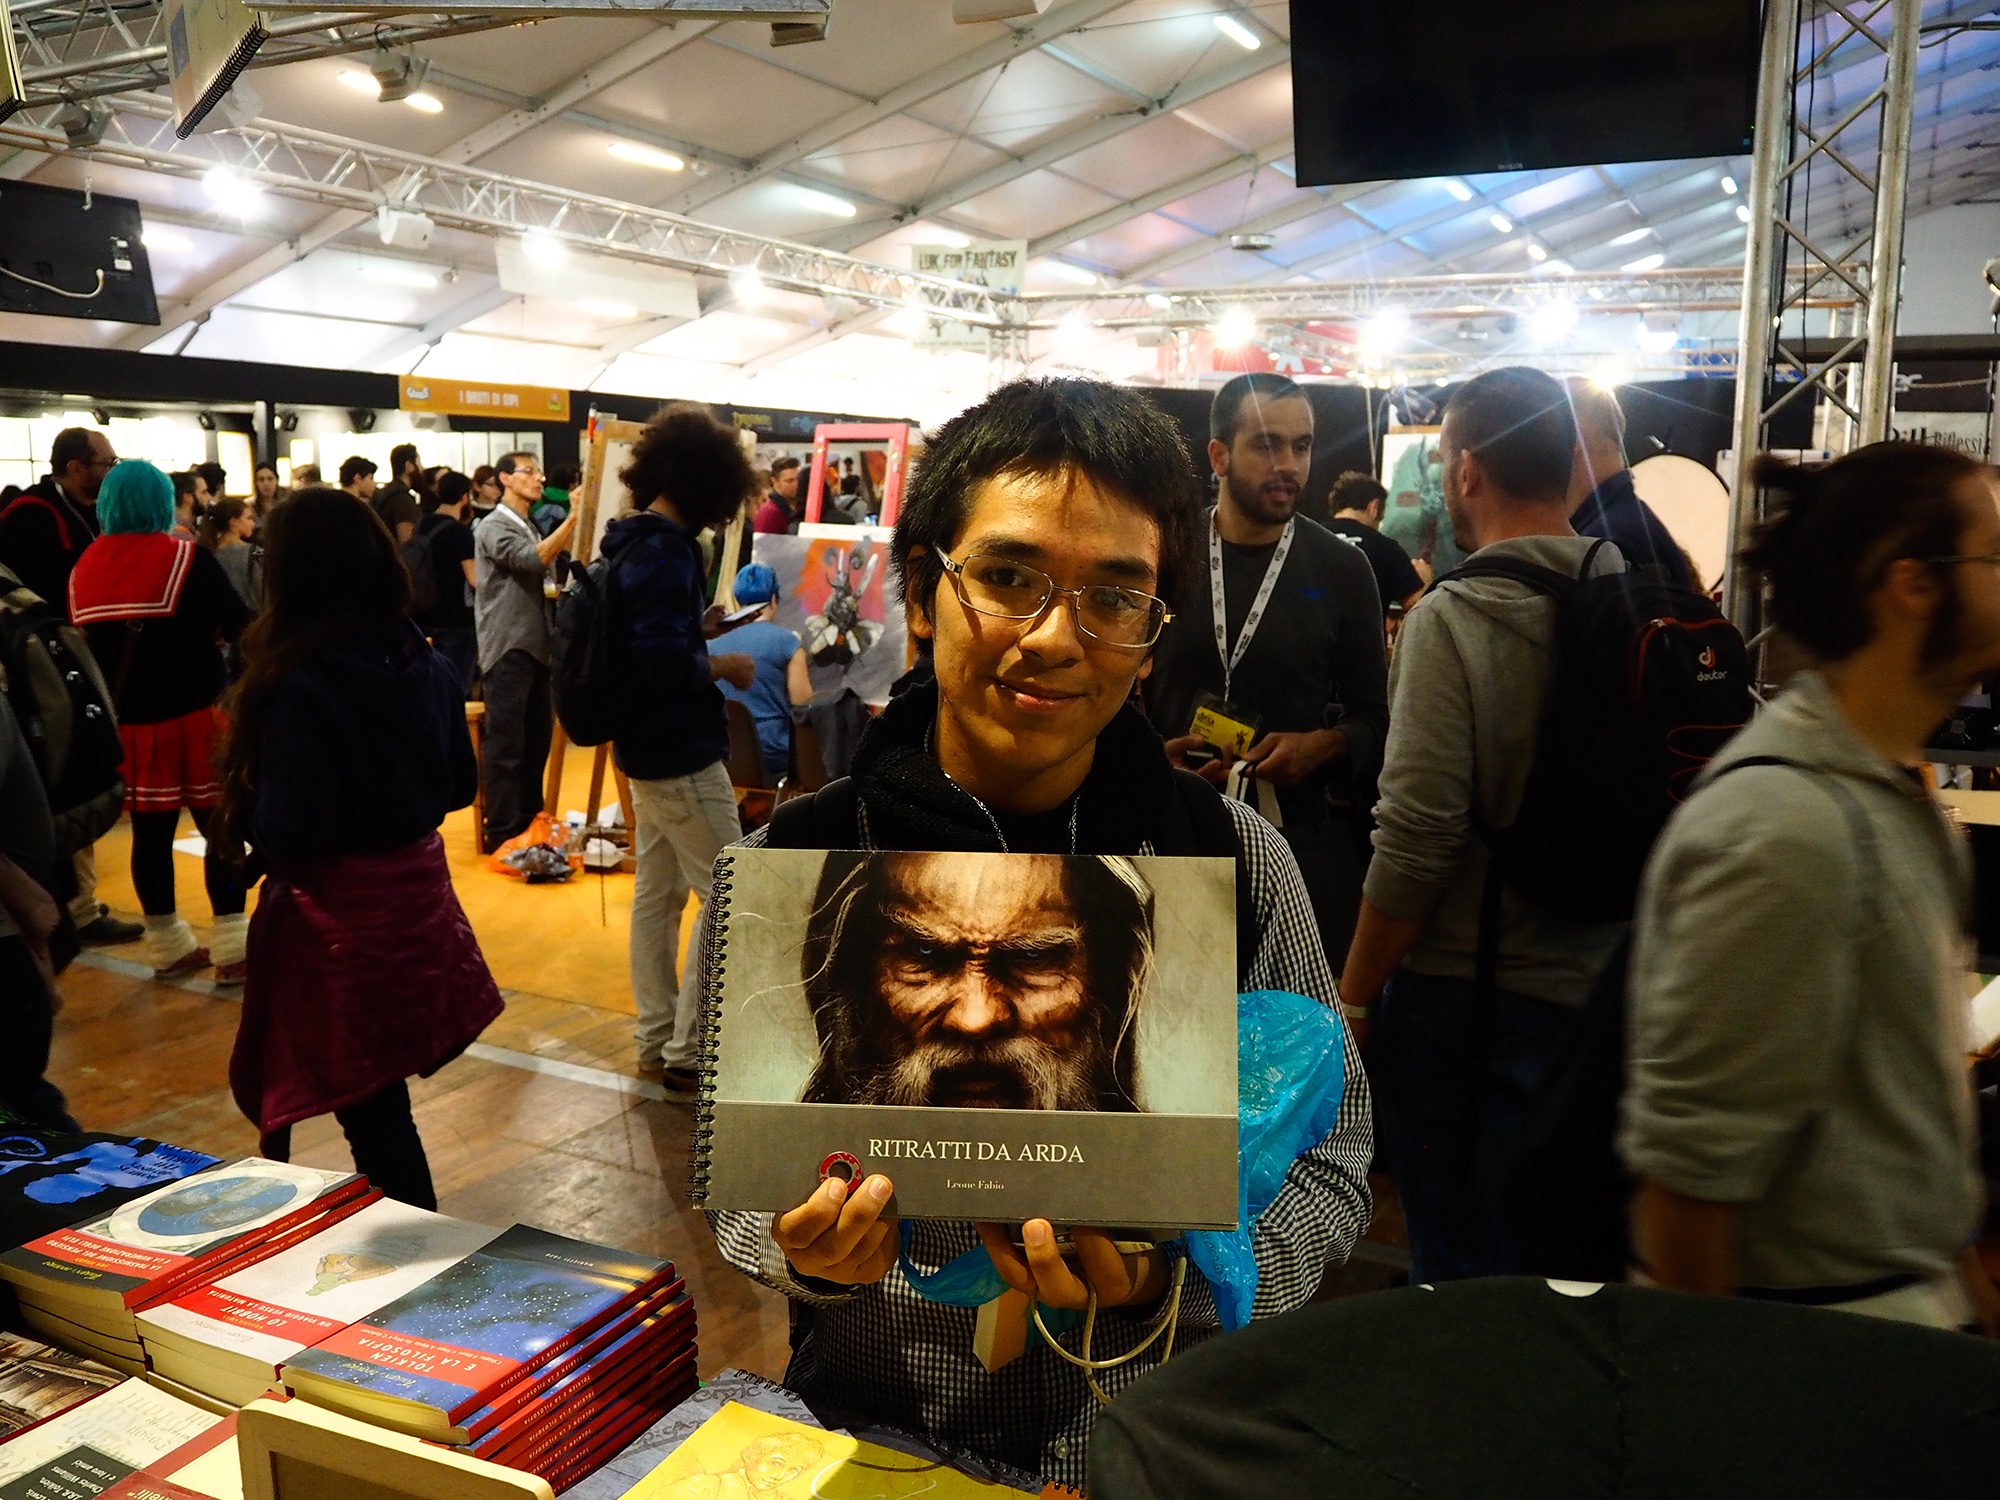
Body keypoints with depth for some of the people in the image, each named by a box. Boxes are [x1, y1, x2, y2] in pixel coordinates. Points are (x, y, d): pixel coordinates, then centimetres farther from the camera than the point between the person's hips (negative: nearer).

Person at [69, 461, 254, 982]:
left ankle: (167, 946, 20)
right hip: (197, 712, -5)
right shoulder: (188, 557, -8)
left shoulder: (83, 569, 6)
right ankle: (231, 950, 1)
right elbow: (240, 624, -7)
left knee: (151, 832, 10)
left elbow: (88, 639, 15)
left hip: (128, 719, 5)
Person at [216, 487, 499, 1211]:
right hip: (416, 892, 7)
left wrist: (242, 815, -2)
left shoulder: (299, 686, -21)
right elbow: (458, 785, 9)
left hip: (335, 911, -7)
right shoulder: (428, 665, -1)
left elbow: (292, 831, -21)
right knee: (381, 1089, 23)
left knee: (366, 1098, 5)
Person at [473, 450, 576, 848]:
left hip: (535, 646, 9)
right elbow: (533, 559, -25)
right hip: (508, 649, -9)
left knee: (537, 740, 12)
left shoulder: (531, 528, 20)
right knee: (506, 744, -8)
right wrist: (573, 519, -30)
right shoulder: (493, 527, -8)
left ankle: (530, 824, 20)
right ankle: (503, 834, -5)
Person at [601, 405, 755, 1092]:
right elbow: (664, 663, -28)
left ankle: (655, 1041, 25)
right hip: (681, 750, -10)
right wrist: (724, 668, -13)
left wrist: (698, 630, 12)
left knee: (657, 893, 15)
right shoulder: (667, 550, -20)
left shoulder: (631, 541, 9)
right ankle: (688, 1053, 5)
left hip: (646, 745, 10)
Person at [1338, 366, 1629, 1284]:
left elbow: (1418, 837, -20)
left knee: (1461, 1264, 9)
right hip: (1606, 990, 6)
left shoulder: (1453, 619, -17)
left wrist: (1352, 1002, -9)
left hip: (1473, 993, -6)